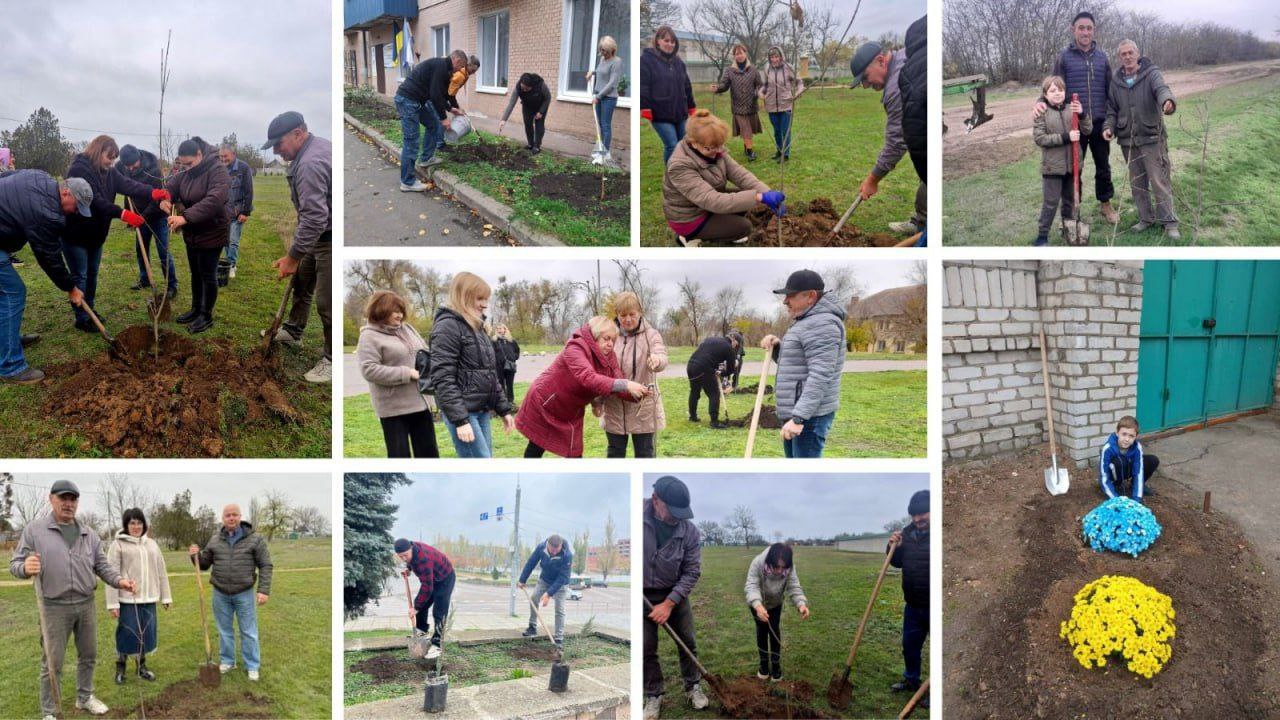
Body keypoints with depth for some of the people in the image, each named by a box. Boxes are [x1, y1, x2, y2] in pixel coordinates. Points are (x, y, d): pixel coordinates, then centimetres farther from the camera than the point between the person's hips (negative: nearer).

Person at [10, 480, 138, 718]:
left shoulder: (89, 534, 8)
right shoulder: (34, 529, -3)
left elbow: (102, 566, 10)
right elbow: (16, 564, -4)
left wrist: (119, 580, -9)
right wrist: (25, 568, -28)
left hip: (86, 605, 4)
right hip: (54, 607, -4)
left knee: (88, 656, 16)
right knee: (52, 663, 1)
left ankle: (84, 698, 34)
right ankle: (49, 712, 13)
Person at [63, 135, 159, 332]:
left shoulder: (109, 171, 4)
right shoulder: (79, 170, -22)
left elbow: (127, 184, -13)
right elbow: (95, 201, -31)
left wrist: (152, 192, -31)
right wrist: (122, 214, -40)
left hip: (95, 233, 8)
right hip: (75, 234, -8)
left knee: (92, 274, 18)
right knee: (80, 276, -1)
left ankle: (89, 310, 32)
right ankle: (81, 318, 7)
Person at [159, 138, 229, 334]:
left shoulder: (217, 171, -23)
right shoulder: (185, 173, 3)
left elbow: (213, 200, -36)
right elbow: (170, 187, 3)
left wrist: (185, 217, -44)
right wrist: (164, 199, -24)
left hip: (212, 233, -8)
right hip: (192, 233, 8)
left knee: (208, 275, 2)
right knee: (195, 273, 18)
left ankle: (207, 316, 14)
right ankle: (196, 310, 33)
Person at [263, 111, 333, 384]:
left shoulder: (310, 164, -27)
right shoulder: (318, 144, 6)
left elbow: (314, 218, -31)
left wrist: (292, 256, -23)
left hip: (331, 239, -11)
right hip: (323, 232, 11)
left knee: (327, 301, -5)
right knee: (302, 281, 26)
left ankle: (332, 360, 7)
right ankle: (293, 331, 45)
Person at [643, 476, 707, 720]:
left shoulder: (690, 531, -19)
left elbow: (692, 572, -12)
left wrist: (669, 603, -17)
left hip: (675, 593, 1)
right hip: (642, 595, -1)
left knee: (688, 643, 10)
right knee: (646, 649, 4)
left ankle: (693, 687, 30)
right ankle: (653, 695, 20)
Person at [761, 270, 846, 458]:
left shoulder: (822, 323, -16)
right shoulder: (807, 322, 18)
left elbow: (820, 377, -24)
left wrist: (799, 417, -28)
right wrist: (776, 347, 7)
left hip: (809, 416, -11)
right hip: (797, 413, 11)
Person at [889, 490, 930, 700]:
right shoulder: (907, 534, 5)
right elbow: (898, 563, 16)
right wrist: (893, 548, -2)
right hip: (913, 605, 7)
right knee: (909, 645, 20)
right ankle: (911, 680, 39)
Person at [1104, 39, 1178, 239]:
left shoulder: (1151, 73, -6)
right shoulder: (1115, 81, 7)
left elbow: (1162, 89, -26)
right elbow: (1112, 109, 15)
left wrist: (1167, 101, -49)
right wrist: (1109, 127, -4)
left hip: (1151, 138, -5)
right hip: (1127, 140, 5)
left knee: (1159, 181, -4)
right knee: (1137, 183, 12)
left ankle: (1169, 222, 3)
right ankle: (1146, 218, 26)